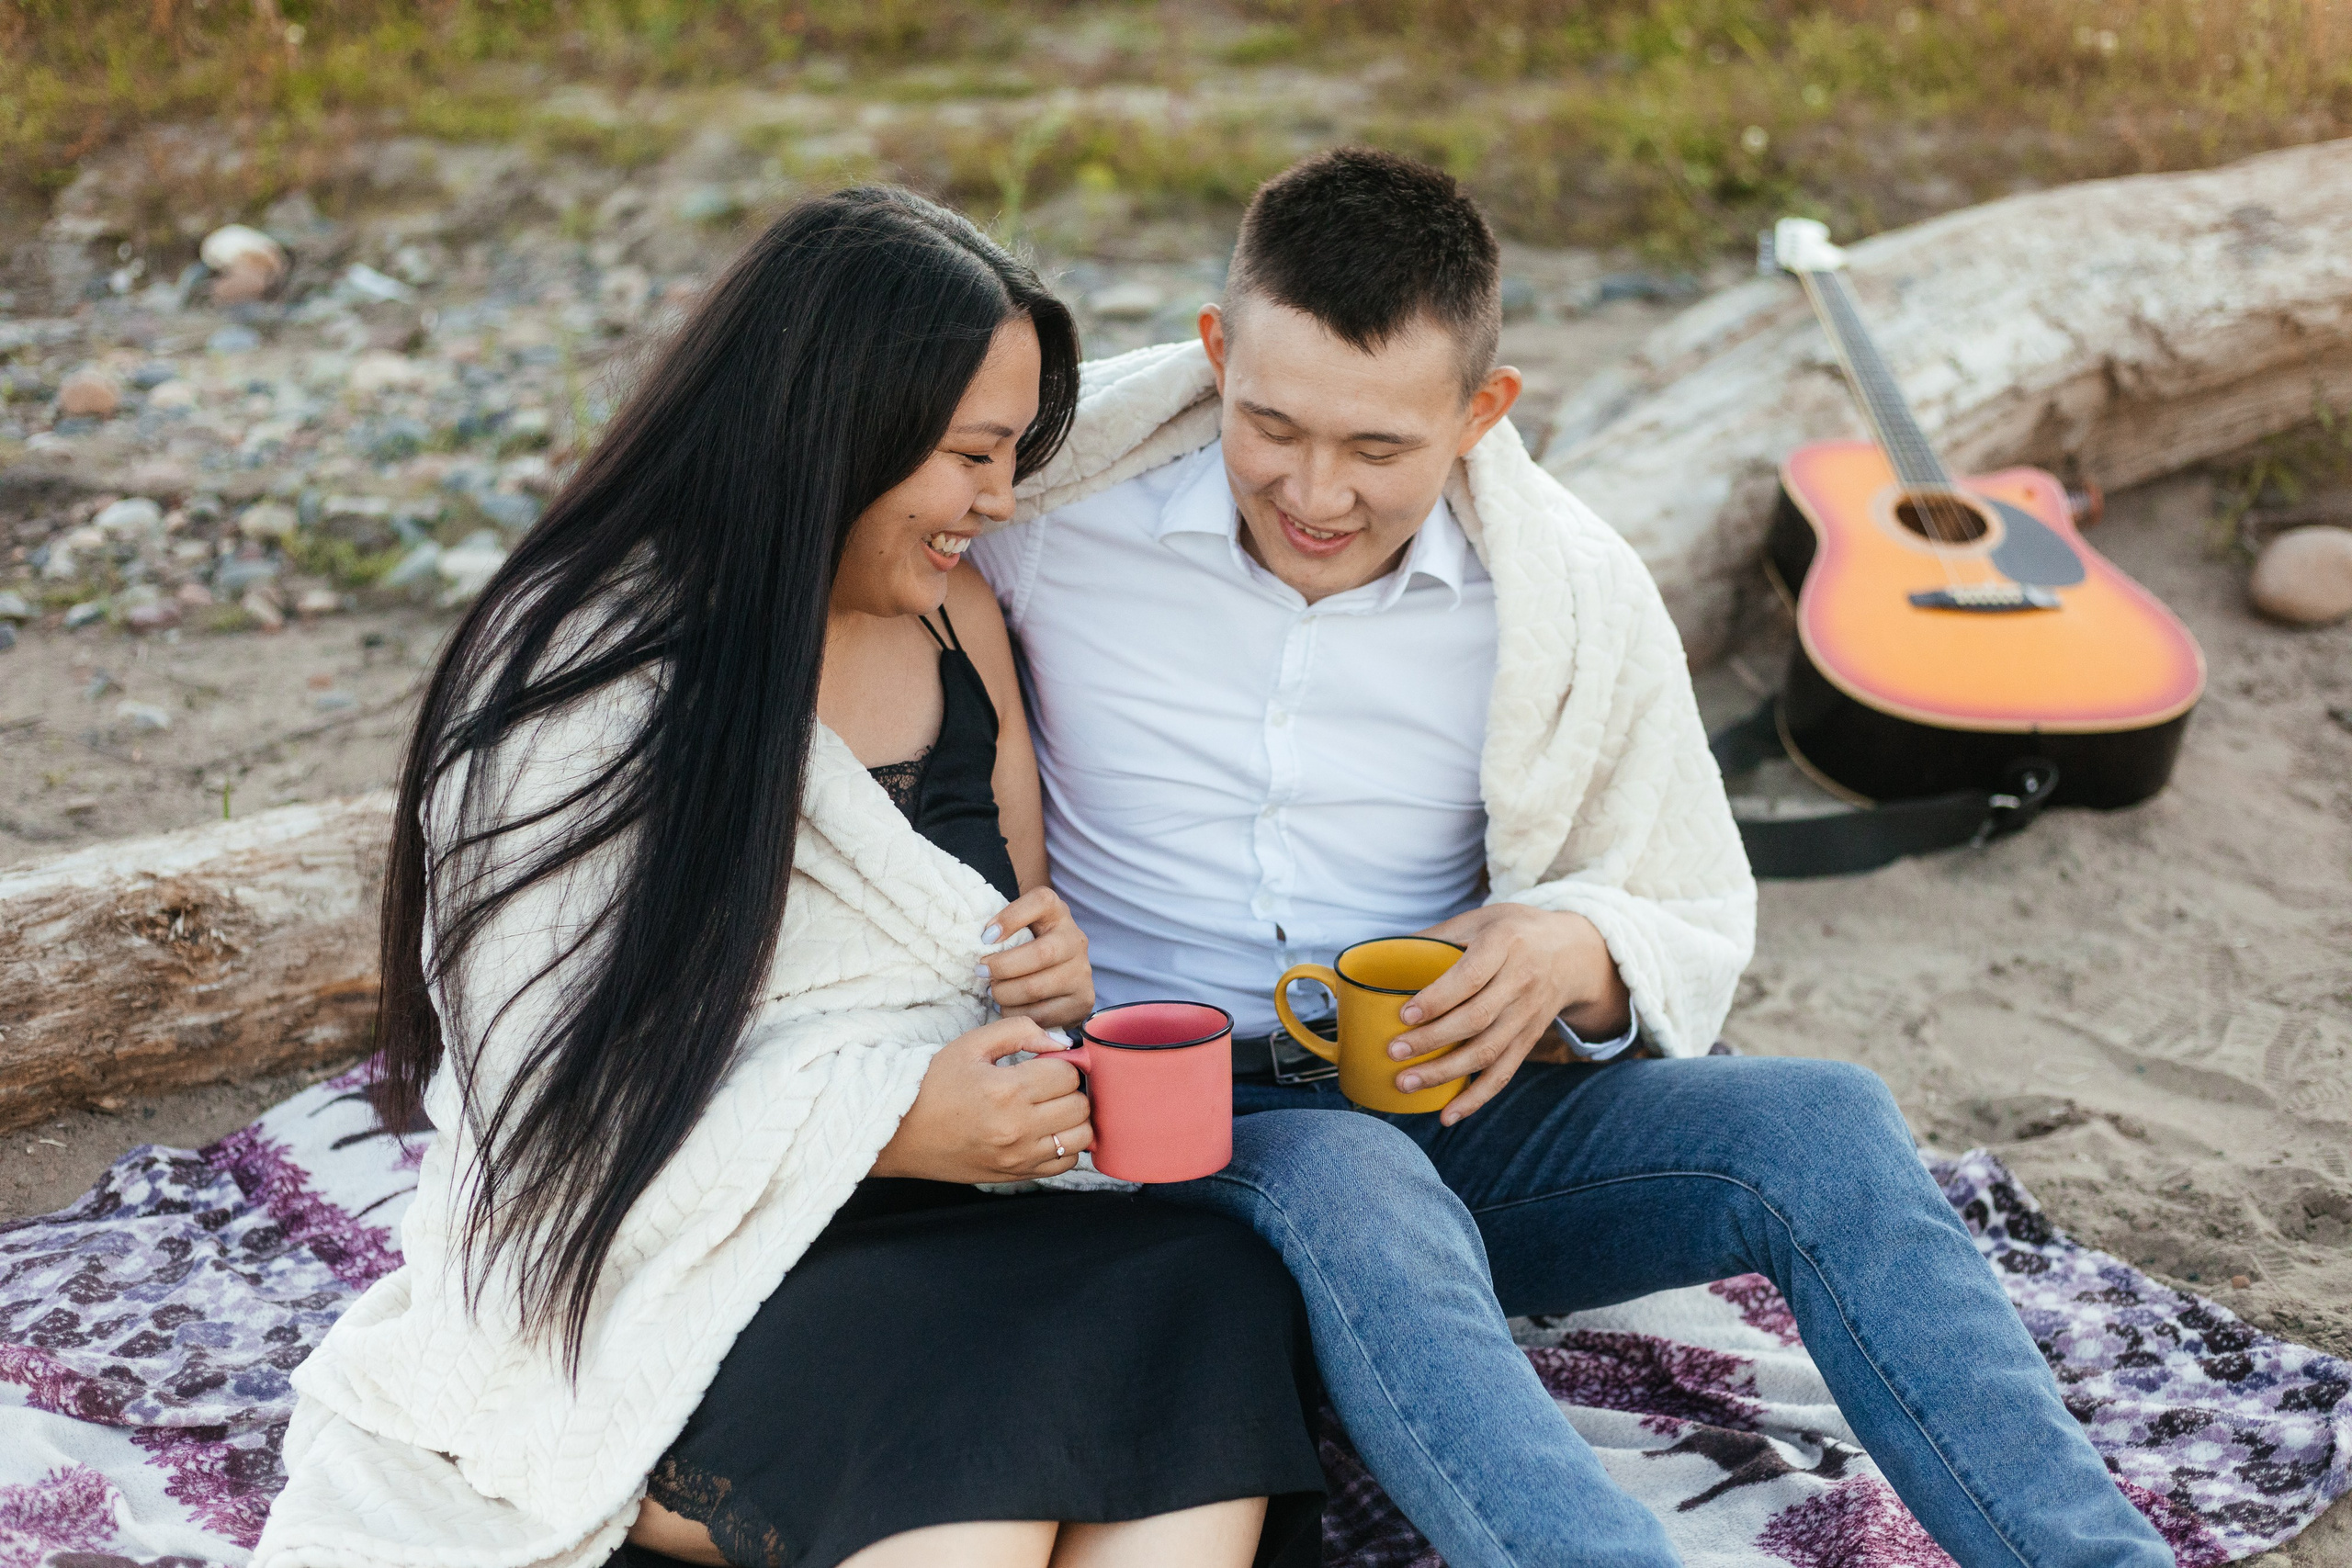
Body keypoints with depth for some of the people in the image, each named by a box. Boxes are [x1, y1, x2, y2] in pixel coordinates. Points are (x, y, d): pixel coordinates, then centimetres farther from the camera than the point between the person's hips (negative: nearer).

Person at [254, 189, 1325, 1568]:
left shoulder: (957, 620, 12)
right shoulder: (587, 680, -10)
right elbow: (552, 1105, -12)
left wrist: (1051, 969, -2)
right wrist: (889, 1122, -21)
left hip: (938, 1246, 7)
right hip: (653, 1295, -6)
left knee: (1221, 1295, -25)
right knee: (983, 1406, -35)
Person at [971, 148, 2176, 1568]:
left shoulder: (1574, 597, -2)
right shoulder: (1048, 503, -9)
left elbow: (1700, 926, 8)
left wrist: (1582, 951, -17)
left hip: (1448, 1097, 3)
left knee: (1824, 1123, -22)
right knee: (1360, 1198, -38)